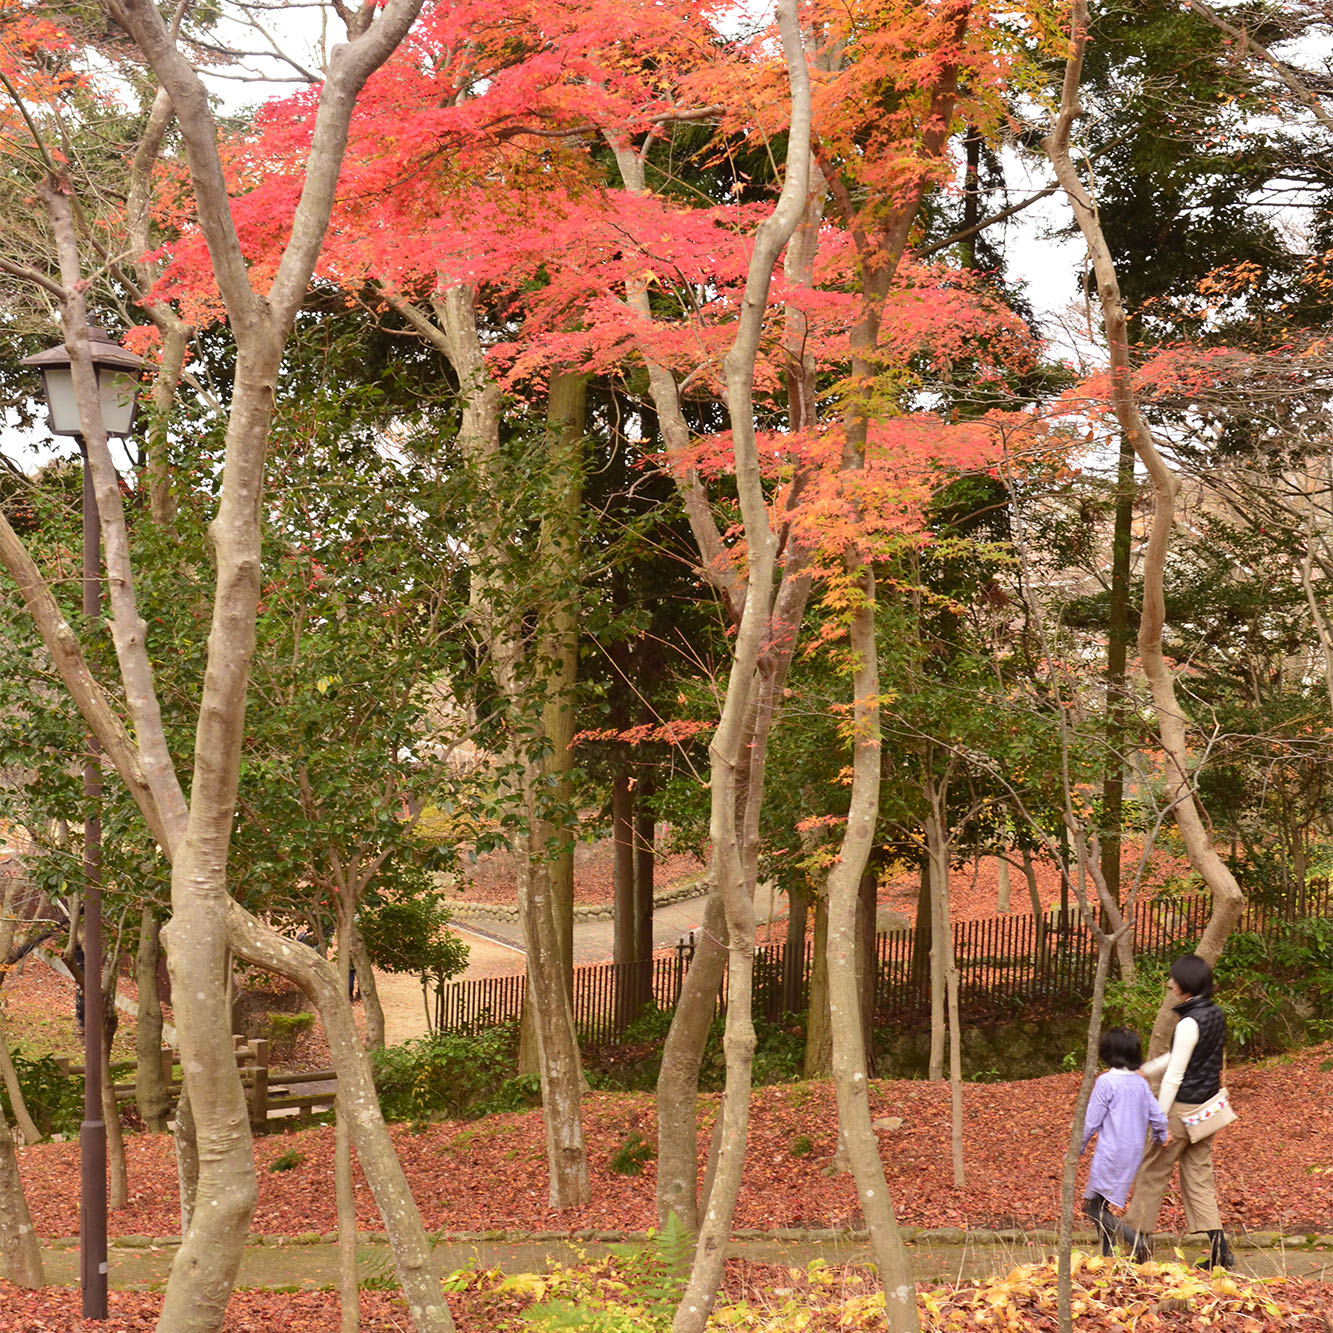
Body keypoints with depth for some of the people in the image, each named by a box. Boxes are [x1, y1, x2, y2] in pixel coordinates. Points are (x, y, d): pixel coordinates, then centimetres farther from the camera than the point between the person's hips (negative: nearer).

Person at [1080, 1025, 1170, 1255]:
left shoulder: (1106, 1082, -13)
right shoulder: (1141, 1083, 6)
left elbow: (1091, 1122, -10)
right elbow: (1158, 1119, 7)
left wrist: (1077, 1149, 3)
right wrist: (1161, 1141, 25)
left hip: (1110, 1155, -7)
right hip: (1134, 1155, 7)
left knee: (1093, 1206, -4)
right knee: (1102, 1205, 17)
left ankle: (1133, 1239, -23)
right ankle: (1107, 1255, 15)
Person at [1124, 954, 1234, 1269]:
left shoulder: (1189, 1023, -20)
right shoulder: (1217, 1016, 6)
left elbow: (1174, 1075, -19)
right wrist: (1143, 1071, 20)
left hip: (1181, 1107, -8)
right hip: (1206, 1108, 8)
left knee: (1152, 1172, 6)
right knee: (1198, 1178, 12)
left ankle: (1138, 1240, 14)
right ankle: (1218, 1247, 5)